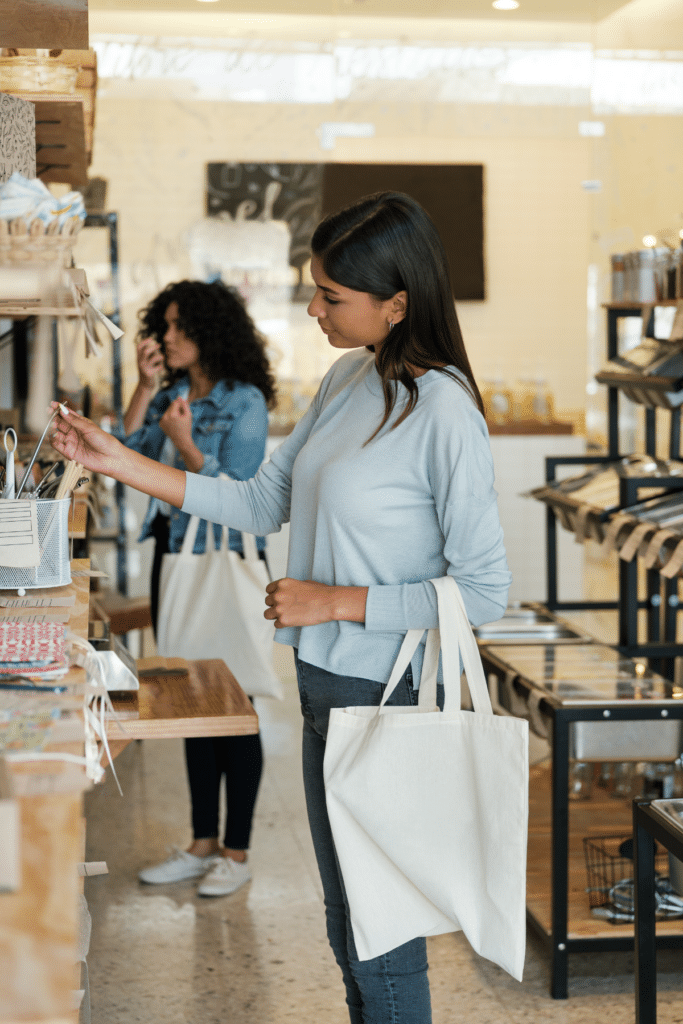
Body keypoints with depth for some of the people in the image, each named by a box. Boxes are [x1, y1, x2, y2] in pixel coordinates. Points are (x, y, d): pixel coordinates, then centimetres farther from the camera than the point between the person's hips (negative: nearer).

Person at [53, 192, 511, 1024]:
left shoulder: (443, 412, -19)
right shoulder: (347, 379, 5)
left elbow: (483, 592, -19)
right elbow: (263, 504, 12)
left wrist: (337, 601, -16)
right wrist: (120, 463, 7)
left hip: (388, 702, -8)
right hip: (324, 683, 8)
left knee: (382, 941, 4)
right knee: (344, 923, 19)